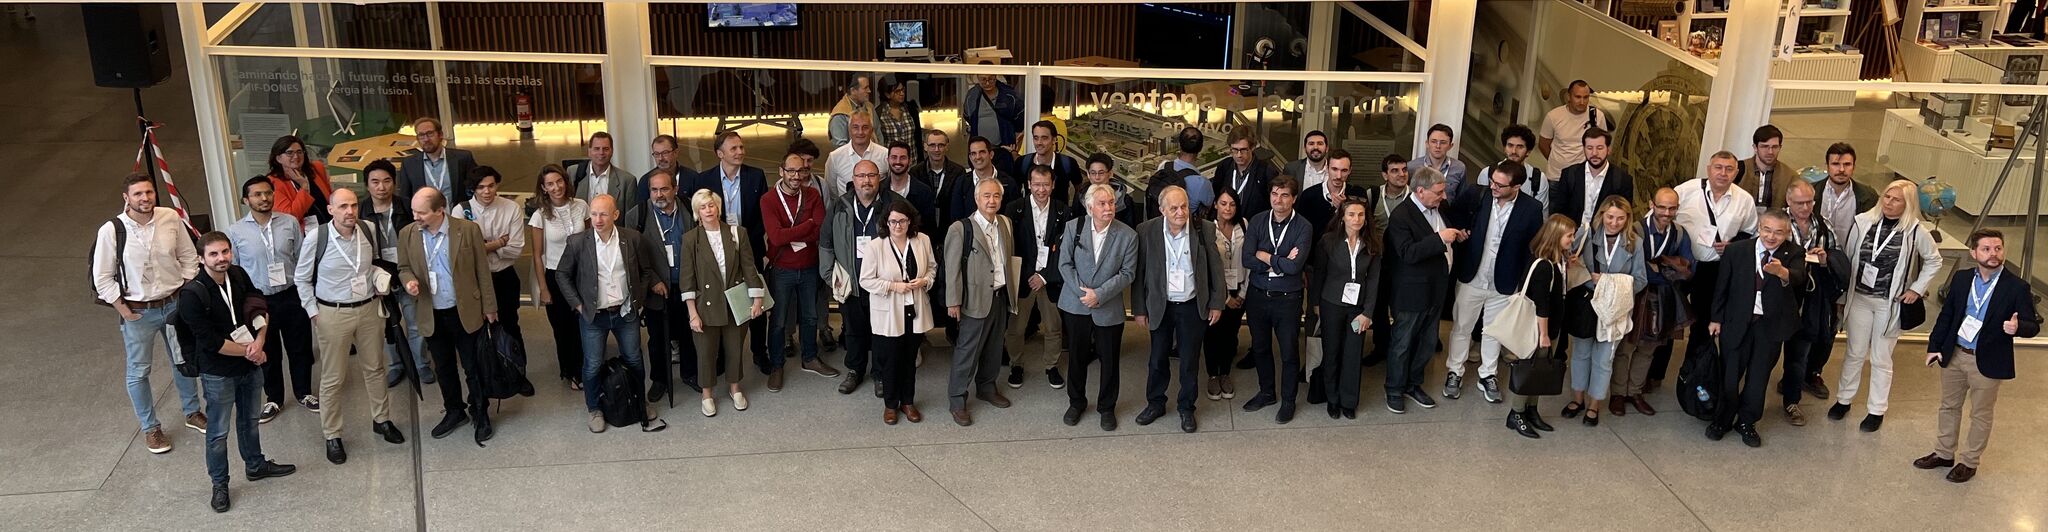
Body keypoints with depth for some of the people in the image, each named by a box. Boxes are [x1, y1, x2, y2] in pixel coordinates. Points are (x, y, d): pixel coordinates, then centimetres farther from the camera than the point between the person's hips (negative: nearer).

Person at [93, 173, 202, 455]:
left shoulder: (171, 218, -11)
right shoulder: (111, 231, -18)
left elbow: (188, 258, 3)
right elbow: (102, 279, -9)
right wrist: (125, 312, -8)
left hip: (175, 304, 3)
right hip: (138, 312, -3)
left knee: (184, 360, 20)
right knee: (138, 372, 9)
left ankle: (192, 412, 41)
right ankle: (150, 428, 28)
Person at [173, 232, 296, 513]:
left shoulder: (238, 275, -6)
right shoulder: (192, 294, -24)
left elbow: (260, 307, 6)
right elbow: (211, 342, -24)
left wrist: (259, 342, -11)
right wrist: (248, 351, -15)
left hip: (250, 365, 6)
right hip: (218, 373, -6)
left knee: (249, 420, 25)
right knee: (218, 432, 9)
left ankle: (256, 465, 45)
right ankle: (220, 485, 26)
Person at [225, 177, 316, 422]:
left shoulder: (290, 223, -5)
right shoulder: (235, 231, -8)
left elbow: (301, 260, 2)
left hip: (292, 296, 1)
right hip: (259, 300, -1)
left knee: (300, 348, 14)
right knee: (267, 353, 14)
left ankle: (304, 392, 35)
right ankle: (273, 399, 32)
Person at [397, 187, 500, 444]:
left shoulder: (468, 230, -13)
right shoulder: (407, 234, -4)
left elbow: (482, 271, -6)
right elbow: (404, 267, 10)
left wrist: (489, 307, -2)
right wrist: (409, 280, -14)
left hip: (466, 312, -3)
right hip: (432, 315, 3)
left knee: (473, 367, 7)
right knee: (444, 368, 17)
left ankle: (480, 413, 24)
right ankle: (454, 411, 35)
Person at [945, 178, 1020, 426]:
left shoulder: (1005, 223, 6)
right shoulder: (961, 229, -15)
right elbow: (952, 268, -12)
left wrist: (1011, 292, 13)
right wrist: (953, 301, -12)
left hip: (1001, 296, 6)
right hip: (977, 299, -6)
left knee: (994, 348, 19)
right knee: (967, 351, 0)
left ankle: (987, 387, 38)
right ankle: (957, 400, 10)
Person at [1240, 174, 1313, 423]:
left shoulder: (1303, 227, -12)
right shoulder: (1258, 221, -3)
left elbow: (1295, 265, -24)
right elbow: (1246, 260, -12)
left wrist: (1265, 257, -14)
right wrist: (1280, 263, -18)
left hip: (1287, 298, -3)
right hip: (1258, 296, 3)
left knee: (1289, 352, 9)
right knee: (1260, 347, 18)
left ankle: (1288, 401, 26)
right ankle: (1266, 393, 37)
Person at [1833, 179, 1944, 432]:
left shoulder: (1916, 232, -11)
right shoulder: (1863, 222, -7)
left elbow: (1934, 261, 3)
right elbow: (1848, 257, 0)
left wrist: (1917, 289, -3)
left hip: (1890, 304, -2)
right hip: (1859, 298, 2)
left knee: (1881, 359, 9)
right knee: (1855, 353, 15)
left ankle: (1876, 410, 22)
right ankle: (1843, 399, 30)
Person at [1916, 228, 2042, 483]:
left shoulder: (2016, 288, -12)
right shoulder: (1961, 279, -1)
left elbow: (2034, 325, -10)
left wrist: (2018, 327, -33)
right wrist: (1934, 346, 5)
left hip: (1987, 362, -4)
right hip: (1953, 356, 4)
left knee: (1980, 414, 12)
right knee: (1949, 406, 19)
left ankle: (1969, 462, 27)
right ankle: (1944, 453, 36)